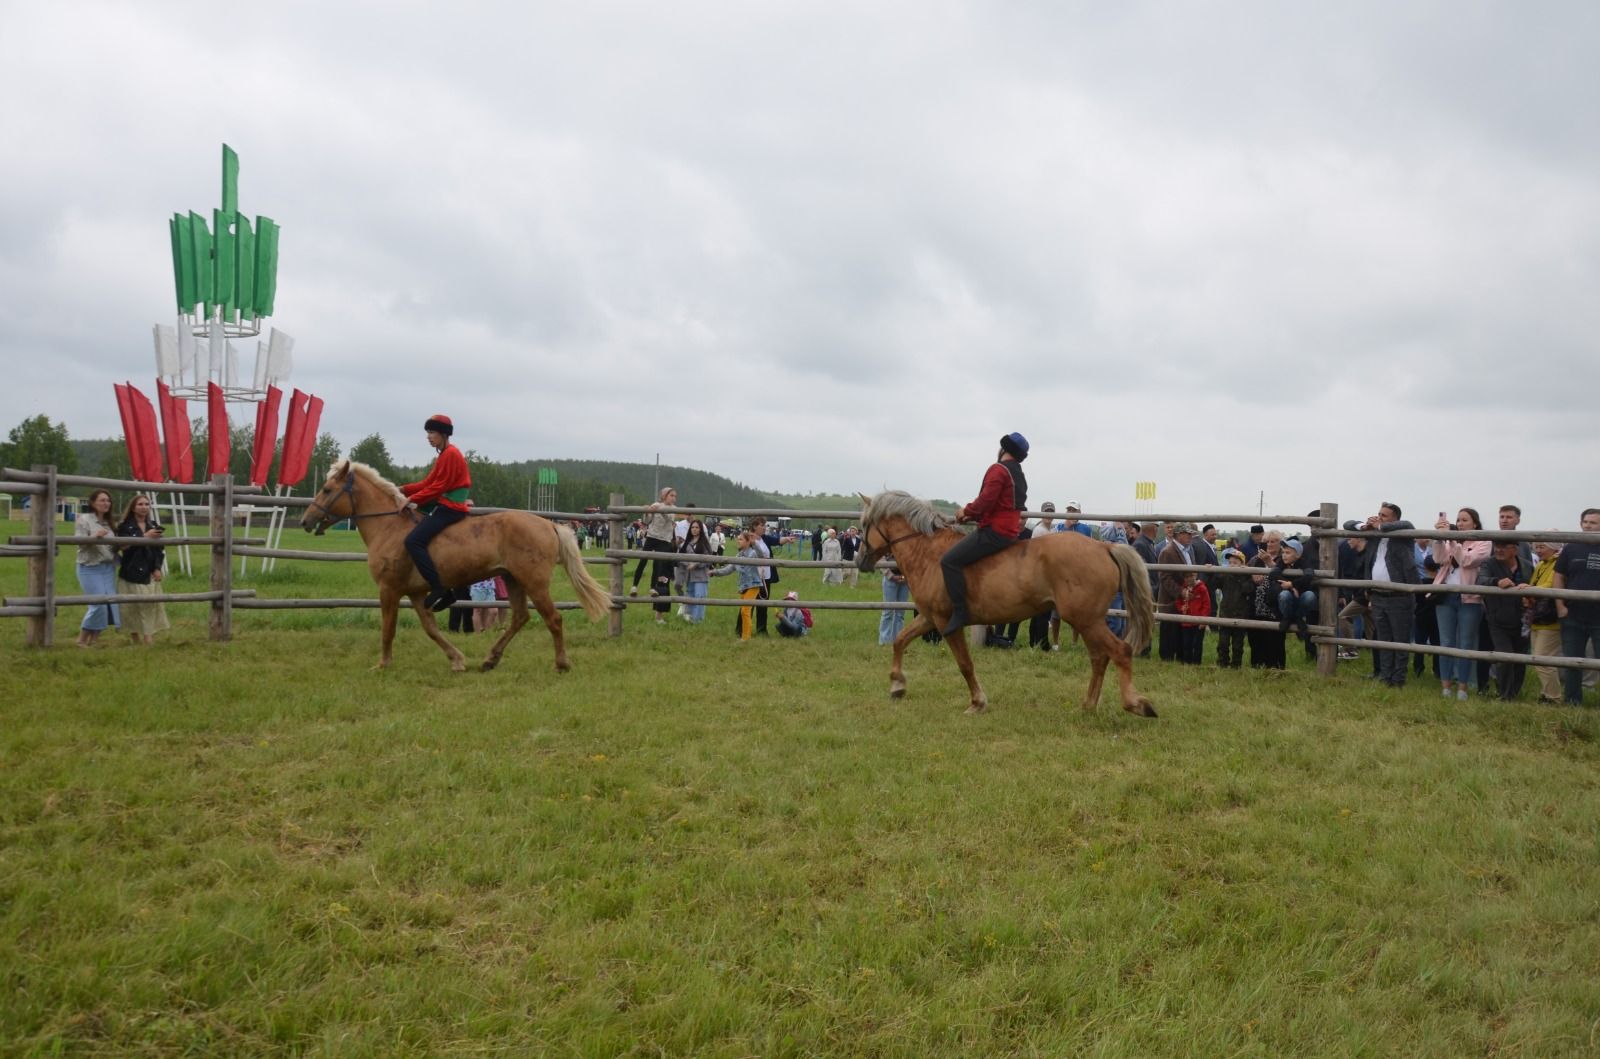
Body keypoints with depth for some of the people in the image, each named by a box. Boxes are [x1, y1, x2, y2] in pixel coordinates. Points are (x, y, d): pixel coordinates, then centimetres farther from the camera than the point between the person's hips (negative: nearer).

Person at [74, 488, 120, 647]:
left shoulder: (108, 522, 16)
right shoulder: (85, 519, -4)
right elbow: (78, 541, -14)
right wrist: (95, 536, -30)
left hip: (108, 568, 7)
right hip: (90, 568, -7)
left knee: (111, 603, 0)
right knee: (98, 604, -13)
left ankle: (93, 640, 10)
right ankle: (82, 640, 3)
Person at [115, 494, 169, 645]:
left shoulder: (154, 526, 11)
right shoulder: (125, 527, -1)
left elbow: (159, 550, 13)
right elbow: (125, 546, -18)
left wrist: (158, 568, 1)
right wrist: (145, 537, -22)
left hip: (149, 574, 3)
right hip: (131, 574, -3)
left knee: (151, 607, -4)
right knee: (132, 609, -2)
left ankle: (149, 640, -5)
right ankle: (136, 641, 6)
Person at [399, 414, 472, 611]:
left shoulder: (451, 454, -11)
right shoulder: (444, 455, 19)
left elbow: (438, 487, -16)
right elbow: (429, 483, 17)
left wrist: (412, 499, -15)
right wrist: (404, 490, 7)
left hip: (450, 508, -11)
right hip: (443, 506, 11)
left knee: (413, 541, -22)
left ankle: (438, 588, -25)